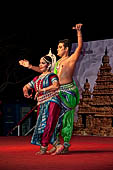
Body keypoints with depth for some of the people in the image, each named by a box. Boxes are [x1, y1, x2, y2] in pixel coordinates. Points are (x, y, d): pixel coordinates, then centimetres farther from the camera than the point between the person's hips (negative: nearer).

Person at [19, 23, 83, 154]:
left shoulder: (71, 59, -3)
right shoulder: (57, 62, 19)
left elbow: (79, 47, -17)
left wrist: (79, 32, -27)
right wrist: (30, 66, 26)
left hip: (69, 91, -8)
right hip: (58, 92, 8)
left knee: (66, 118, -6)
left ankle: (65, 145, 0)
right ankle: (57, 145, 11)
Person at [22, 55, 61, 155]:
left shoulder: (52, 75, 1)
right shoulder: (37, 78, 22)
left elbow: (56, 86, -19)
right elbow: (26, 87, 29)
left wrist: (42, 90, -16)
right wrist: (25, 92, 4)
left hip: (52, 102, -7)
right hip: (41, 105, 7)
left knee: (48, 124, -17)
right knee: (41, 125, -2)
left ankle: (43, 147, -18)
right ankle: (57, 145, 6)